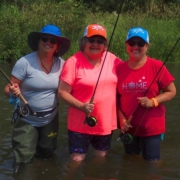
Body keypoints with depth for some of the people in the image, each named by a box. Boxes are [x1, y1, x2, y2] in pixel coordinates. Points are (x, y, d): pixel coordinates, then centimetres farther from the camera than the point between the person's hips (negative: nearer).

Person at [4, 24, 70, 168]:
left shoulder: (61, 64, -6)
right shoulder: (25, 62, -19)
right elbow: (8, 89, -16)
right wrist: (13, 91, -37)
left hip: (50, 119, 4)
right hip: (27, 120, -4)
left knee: (46, 154, 21)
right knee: (24, 160, 3)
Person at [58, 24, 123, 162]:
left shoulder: (111, 59, 1)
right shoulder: (74, 62, -13)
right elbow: (62, 92, -12)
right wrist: (81, 106, -26)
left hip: (106, 123, 5)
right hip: (81, 124, -4)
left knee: (101, 158, 20)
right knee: (77, 161, 4)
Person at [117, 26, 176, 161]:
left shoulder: (156, 66, -10)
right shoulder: (121, 68, -1)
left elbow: (172, 92, -5)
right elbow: (117, 97, 7)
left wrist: (153, 102, -20)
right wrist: (122, 119, -6)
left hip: (152, 127, -3)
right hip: (128, 127, 4)